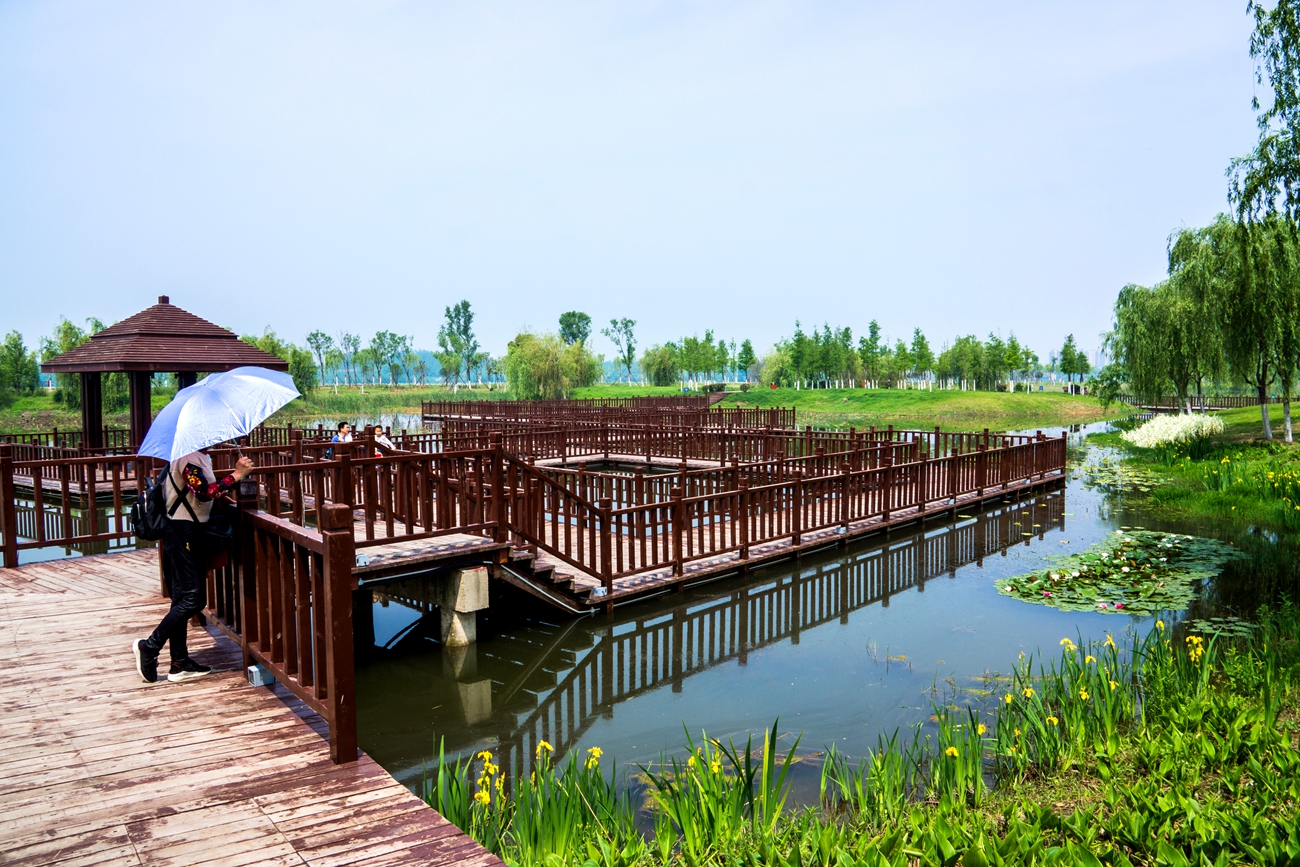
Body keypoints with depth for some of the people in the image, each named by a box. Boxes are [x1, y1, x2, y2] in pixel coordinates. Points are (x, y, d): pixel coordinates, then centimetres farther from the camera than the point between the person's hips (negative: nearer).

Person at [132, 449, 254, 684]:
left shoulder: (199, 455, 14)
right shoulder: (189, 457, -16)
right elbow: (205, 493, -27)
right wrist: (237, 475, -25)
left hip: (190, 532, 10)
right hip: (185, 533, -10)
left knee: (183, 598, 12)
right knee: (193, 598, -7)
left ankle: (180, 663, 17)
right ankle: (149, 647, 5)